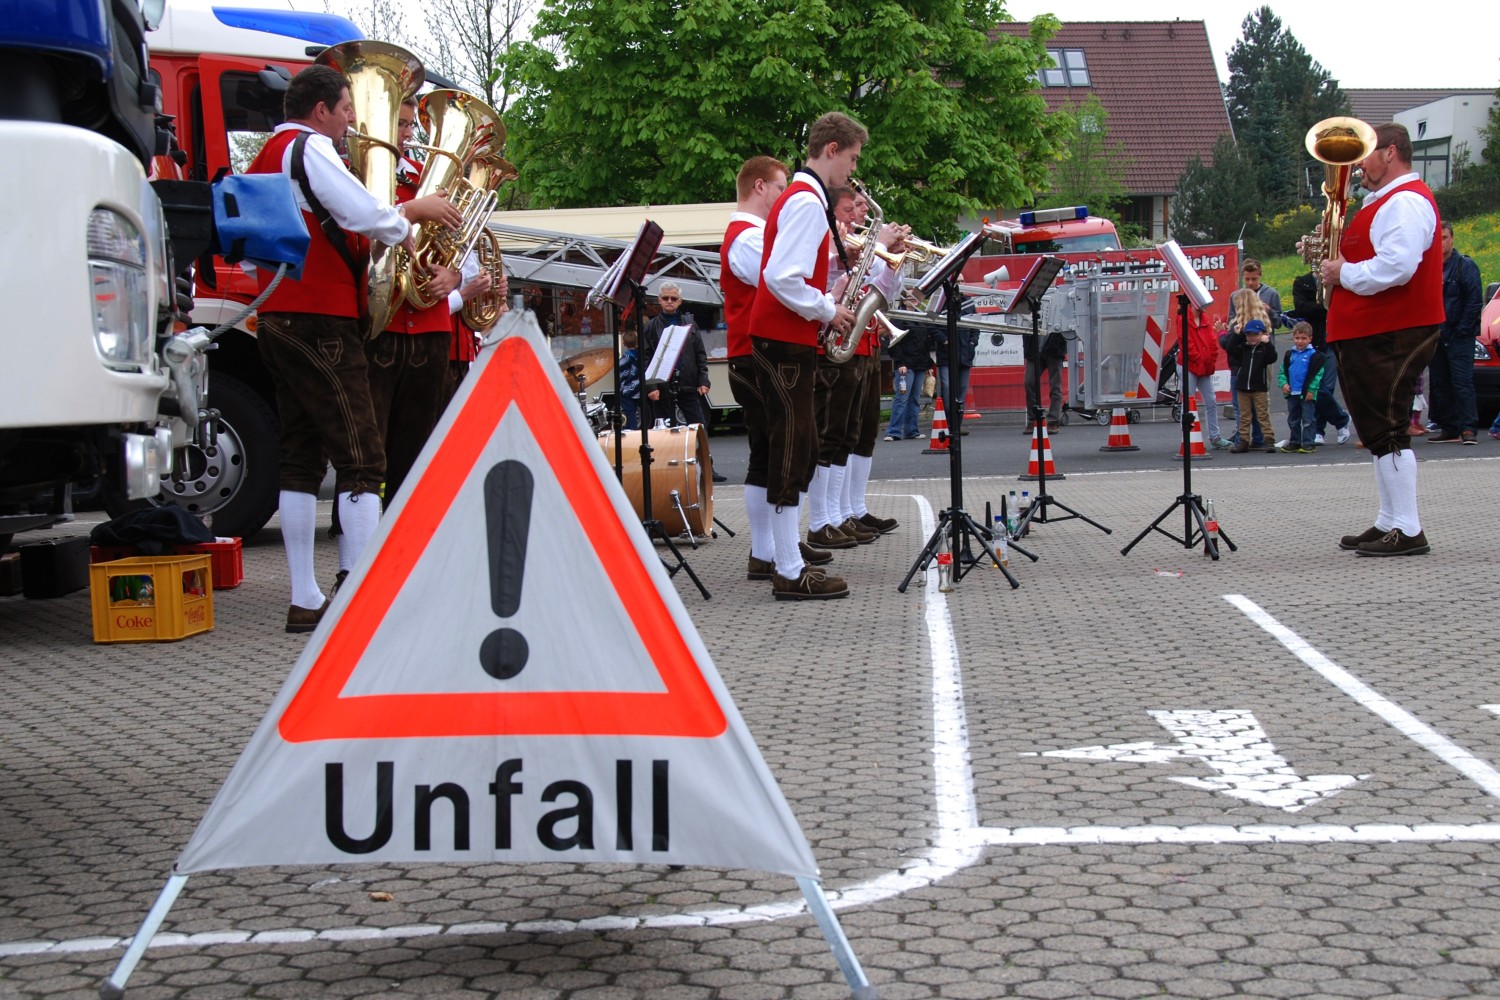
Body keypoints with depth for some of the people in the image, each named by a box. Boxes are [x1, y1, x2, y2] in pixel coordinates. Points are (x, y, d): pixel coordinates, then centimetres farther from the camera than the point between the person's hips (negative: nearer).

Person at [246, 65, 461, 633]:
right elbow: (368, 216, -21)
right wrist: (414, 211, -2)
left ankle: (305, 602, 10)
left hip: (278, 322, 10)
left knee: (301, 458, 9)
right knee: (360, 460, -9)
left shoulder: (267, 156, 22)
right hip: (320, 323, -10)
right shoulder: (309, 149, -8)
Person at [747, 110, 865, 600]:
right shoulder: (807, 201, -14)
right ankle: (790, 574, -5)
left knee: (798, 449, 12)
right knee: (792, 451, -8)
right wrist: (828, 311, -13)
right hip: (786, 342, -10)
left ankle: (789, 562, 17)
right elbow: (781, 278, -24)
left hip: (781, 339, 10)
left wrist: (830, 303, 11)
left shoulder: (798, 198, 19)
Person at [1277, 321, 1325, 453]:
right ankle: (1294, 442, 22)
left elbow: (1317, 374, -11)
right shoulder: (1290, 354, 11)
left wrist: (1311, 390, -16)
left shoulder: (1314, 355, -7)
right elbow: (1282, 371, 15)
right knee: (1293, 420, 13)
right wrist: (1283, 383, -3)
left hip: (1307, 394, -6)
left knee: (1307, 421, -2)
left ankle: (1308, 444, 2)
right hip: (1292, 393, 6)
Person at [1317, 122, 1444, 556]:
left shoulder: (1406, 202, -15)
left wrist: (1343, 273, -14)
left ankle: (1408, 531, -9)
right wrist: (1331, 254, 11)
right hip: (1372, 335, 11)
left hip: (1391, 336, -11)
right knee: (1378, 431, 14)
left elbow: (1396, 268, -27)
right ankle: (1389, 523, 21)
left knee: (1385, 430, -11)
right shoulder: (1387, 201, 21)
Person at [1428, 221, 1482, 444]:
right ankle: (1449, 429, 12)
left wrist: (1462, 330, -12)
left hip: (1459, 337, -6)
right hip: (1436, 338, 6)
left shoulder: (1465, 266, -3)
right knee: (1439, 384, 6)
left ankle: (1469, 428, -12)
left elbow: (1475, 301, -7)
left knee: (1462, 382, -11)